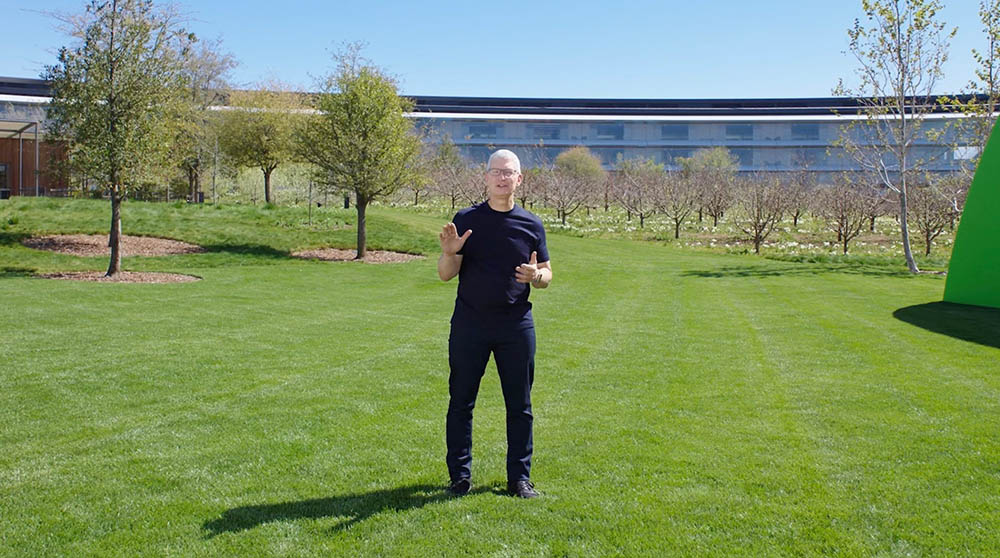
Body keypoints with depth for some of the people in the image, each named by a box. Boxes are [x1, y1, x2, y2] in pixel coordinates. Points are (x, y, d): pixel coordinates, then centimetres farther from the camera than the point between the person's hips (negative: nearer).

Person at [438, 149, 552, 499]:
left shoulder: (531, 224, 6)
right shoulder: (466, 219, 2)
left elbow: (546, 275, 11)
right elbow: (445, 275, 0)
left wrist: (535, 276, -12)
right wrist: (449, 253, -22)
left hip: (516, 325, 1)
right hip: (469, 323, -1)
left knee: (520, 406, 7)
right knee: (461, 401, 6)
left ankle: (520, 477, 19)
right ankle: (460, 475, 19)